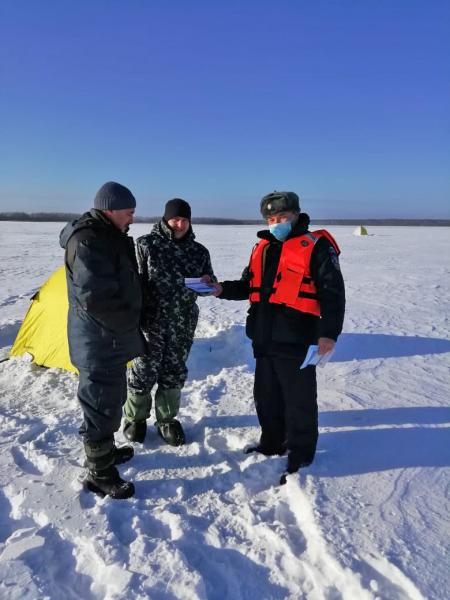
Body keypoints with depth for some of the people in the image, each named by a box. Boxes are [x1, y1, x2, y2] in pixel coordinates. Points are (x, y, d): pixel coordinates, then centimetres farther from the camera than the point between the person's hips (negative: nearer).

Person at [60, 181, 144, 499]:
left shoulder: (110, 237, 12)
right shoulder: (88, 241, -22)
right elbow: (96, 297, -28)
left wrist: (128, 324, 14)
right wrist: (128, 325, -15)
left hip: (110, 338, 10)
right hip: (100, 342, -10)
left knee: (112, 398, 22)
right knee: (101, 404, 2)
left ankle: (105, 450, 40)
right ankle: (100, 474, 17)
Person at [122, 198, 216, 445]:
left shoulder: (199, 251, 5)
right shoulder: (146, 244, -6)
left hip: (183, 325, 4)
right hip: (151, 322, -3)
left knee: (174, 373, 13)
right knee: (143, 372, 4)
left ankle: (167, 420, 30)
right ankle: (135, 419, 26)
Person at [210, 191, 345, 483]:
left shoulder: (316, 246, -6)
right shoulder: (263, 247, 15)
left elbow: (333, 292, -10)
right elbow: (248, 286, 20)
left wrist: (329, 332, -18)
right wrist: (222, 289, 2)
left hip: (296, 342, -7)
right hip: (265, 339, 7)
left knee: (299, 402, 5)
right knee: (266, 397, 19)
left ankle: (299, 458, 22)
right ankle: (272, 444, 38)